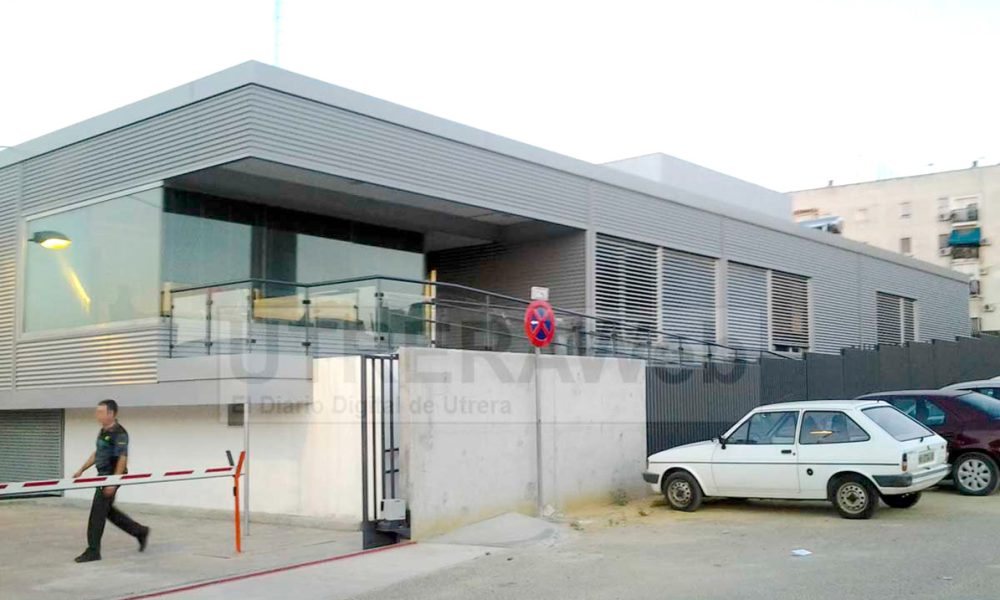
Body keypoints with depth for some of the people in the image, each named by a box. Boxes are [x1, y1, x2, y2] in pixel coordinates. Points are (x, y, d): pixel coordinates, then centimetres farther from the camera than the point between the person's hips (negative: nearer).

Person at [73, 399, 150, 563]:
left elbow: (122, 458, -21)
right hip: (103, 476, 9)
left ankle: (93, 551, 3)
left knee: (97, 512, -6)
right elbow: (97, 453, 22)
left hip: (112, 476, -9)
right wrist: (82, 469, 19)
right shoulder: (103, 431, 12)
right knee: (108, 511, 15)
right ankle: (140, 531, 26)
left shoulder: (119, 433, -17)